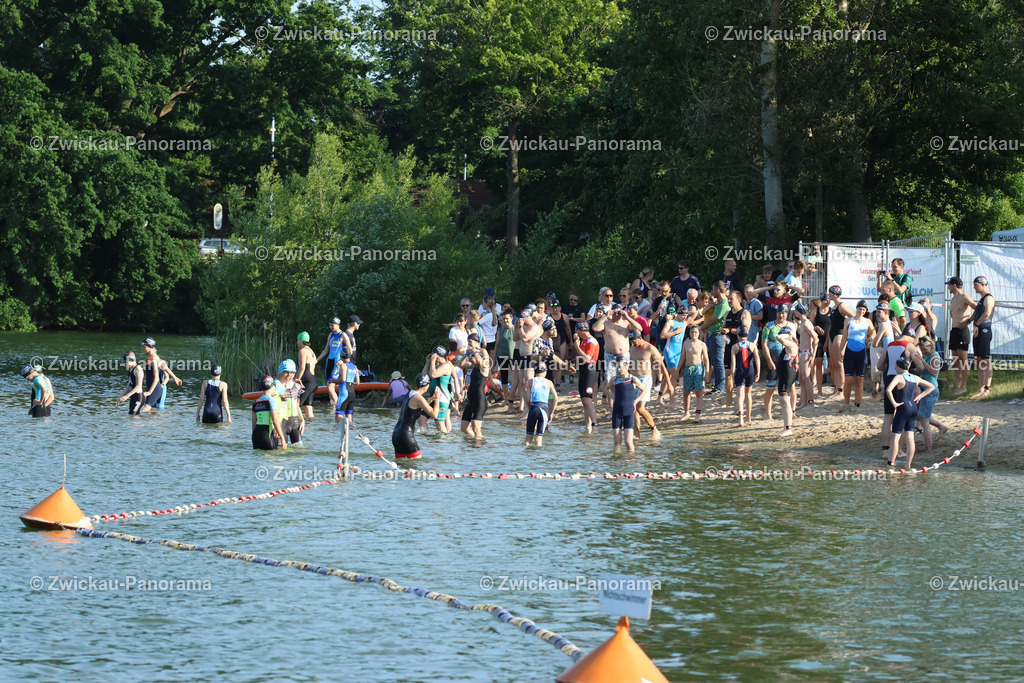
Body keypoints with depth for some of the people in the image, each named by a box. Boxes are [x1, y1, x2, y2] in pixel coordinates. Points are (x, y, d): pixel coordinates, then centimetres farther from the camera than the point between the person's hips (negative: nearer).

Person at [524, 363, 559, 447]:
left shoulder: (531, 381, 9)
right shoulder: (549, 383, 11)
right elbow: (555, 398, 4)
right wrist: (551, 413, 9)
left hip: (533, 408, -1)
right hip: (545, 409, 1)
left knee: (528, 438, 8)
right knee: (539, 437, 5)